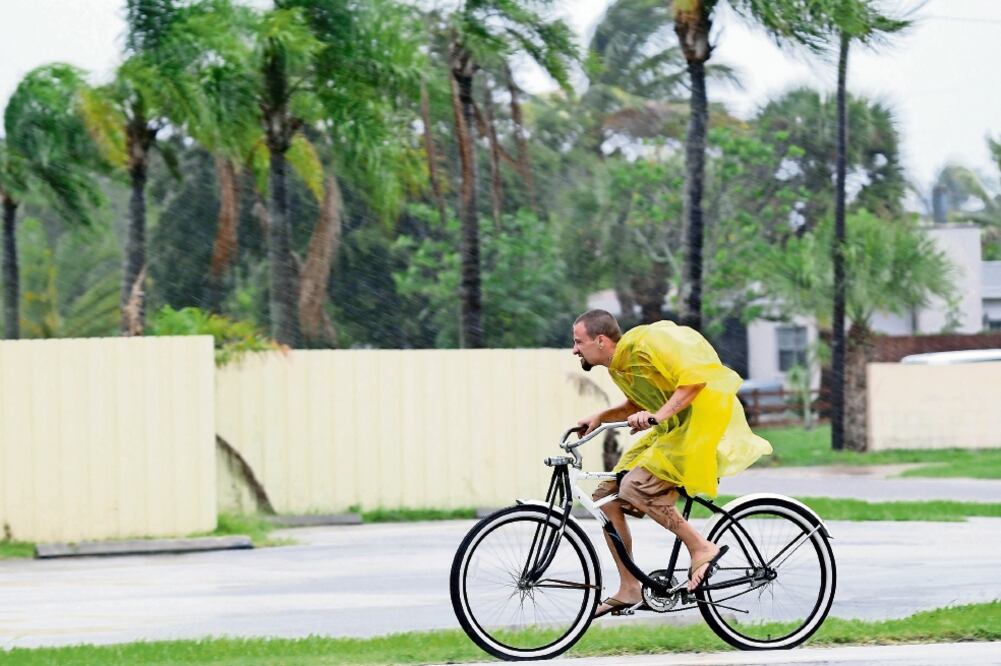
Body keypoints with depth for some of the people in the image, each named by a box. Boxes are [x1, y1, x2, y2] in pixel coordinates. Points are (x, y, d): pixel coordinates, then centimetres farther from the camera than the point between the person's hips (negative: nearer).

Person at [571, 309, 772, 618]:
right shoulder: (618, 365, 10)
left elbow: (694, 377, -25)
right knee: (607, 496, 3)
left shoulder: (644, 344, -18)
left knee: (635, 486, -27)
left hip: (704, 423, -10)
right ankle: (629, 589, 8)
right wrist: (600, 417, 12)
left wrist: (659, 415, -31)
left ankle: (701, 548, -14)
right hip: (673, 430, 10)